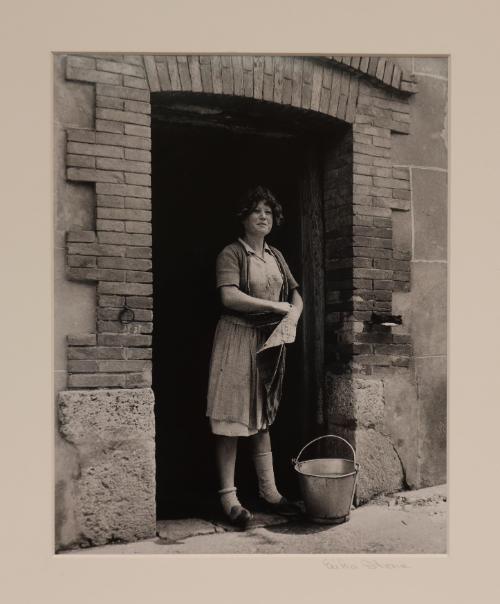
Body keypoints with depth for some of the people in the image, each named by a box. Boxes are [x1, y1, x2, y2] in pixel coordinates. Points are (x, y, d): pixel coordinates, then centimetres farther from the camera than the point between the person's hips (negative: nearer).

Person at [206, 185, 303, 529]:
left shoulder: (276, 256, 15)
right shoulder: (232, 253, -6)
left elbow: (296, 295, 19)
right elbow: (230, 297, -20)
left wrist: (294, 313, -3)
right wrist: (275, 306, -17)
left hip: (269, 341, 7)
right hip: (238, 337, -6)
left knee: (262, 416, 12)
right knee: (232, 417, -5)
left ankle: (268, 491, 18)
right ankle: (228, 496, 2)